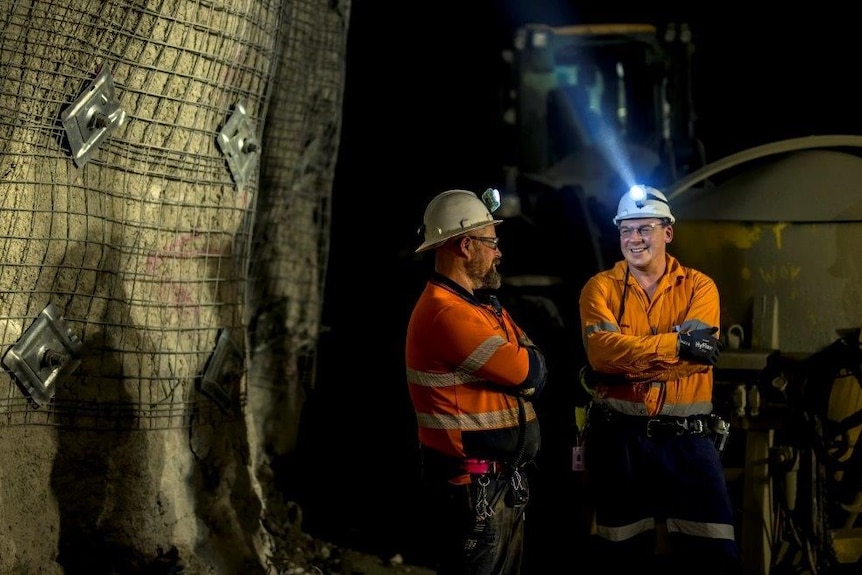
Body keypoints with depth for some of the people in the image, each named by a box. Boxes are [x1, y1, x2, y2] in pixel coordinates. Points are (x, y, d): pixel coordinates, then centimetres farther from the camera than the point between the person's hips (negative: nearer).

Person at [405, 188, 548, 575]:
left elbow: (532, 367, 11)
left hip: (503, 480, 10)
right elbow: (529, 373, -18)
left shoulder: (482, 304, 14)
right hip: (473, 487, -10)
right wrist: (527, 363, 2)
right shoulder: (448, 312, -21)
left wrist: (523, 366, -9)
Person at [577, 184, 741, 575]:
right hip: (618, 436, 0)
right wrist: (678, 343, -20)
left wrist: (625, 360, -19)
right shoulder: (600, 288, 2)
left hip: (687, 436, 0)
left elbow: (697, 355, -14)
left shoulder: (699, 287, 4)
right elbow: (602, 351, -17)